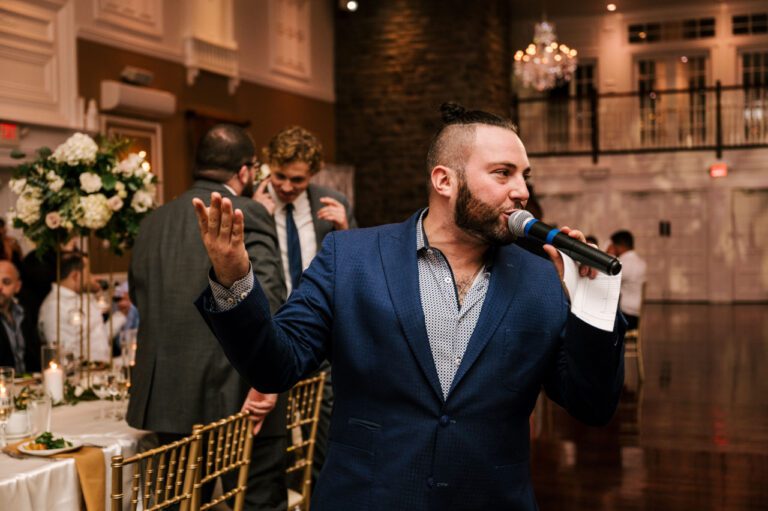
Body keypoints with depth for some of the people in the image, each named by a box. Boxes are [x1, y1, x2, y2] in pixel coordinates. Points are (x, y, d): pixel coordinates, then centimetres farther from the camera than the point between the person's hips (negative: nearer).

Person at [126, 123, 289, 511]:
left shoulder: (153, 221, 10)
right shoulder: (247, 215, -9)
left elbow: (138, 294, 19)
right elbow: (267, 297, -20)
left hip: (166, 396, 6)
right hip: (236, 398, -6)